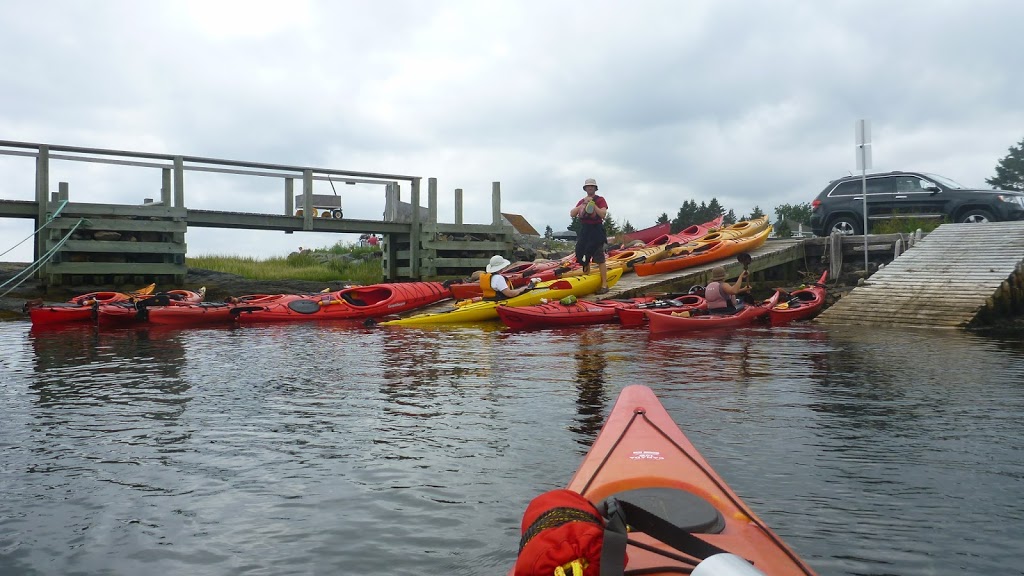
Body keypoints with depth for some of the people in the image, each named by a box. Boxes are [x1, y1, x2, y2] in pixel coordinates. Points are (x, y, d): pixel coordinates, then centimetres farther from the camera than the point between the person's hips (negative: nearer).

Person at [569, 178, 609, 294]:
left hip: (596, 231, -6)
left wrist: (593, 204, -20)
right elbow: (572, 214, 2)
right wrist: (583, 204, -10)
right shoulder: (581, 201, 15)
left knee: (599, 258, -10)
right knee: (582, 256, 11)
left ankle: (604, 284, -8)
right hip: (584, 231, 6)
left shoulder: (600, 200, -1)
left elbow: (603, 214, -15)